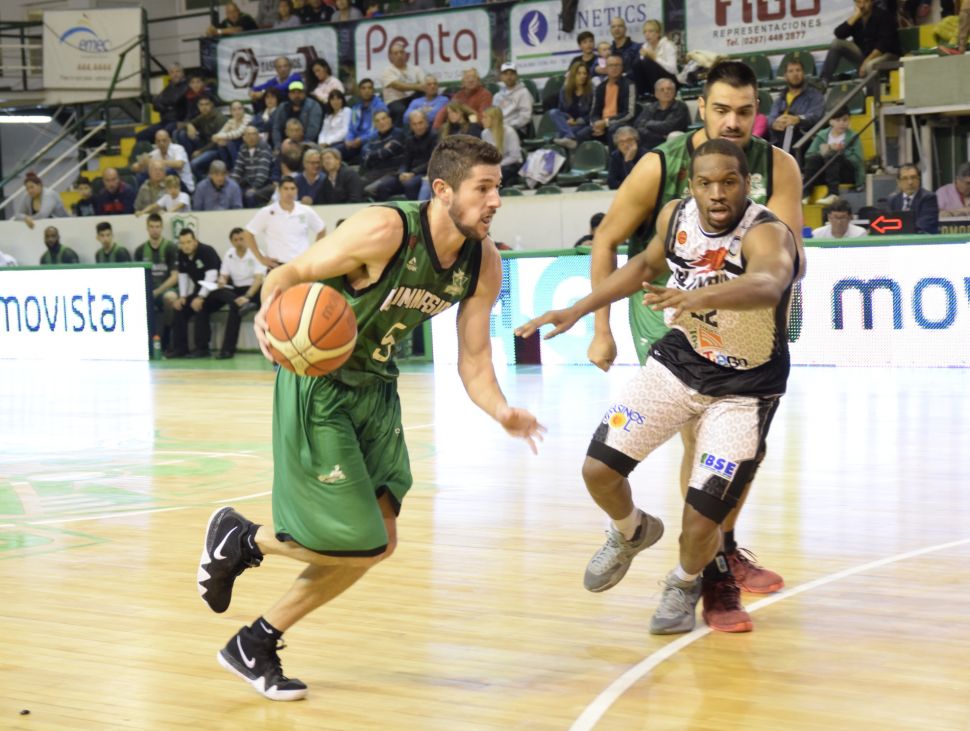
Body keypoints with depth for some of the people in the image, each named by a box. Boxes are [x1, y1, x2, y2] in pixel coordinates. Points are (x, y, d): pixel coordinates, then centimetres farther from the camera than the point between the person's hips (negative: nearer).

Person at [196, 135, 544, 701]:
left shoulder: (484, 264, -6)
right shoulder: (384, 231, -25)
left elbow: (474, 361, -2)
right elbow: (290, 274, -18)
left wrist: (500, 410, -23)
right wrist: (270, 310, -41)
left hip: (376, 390, 8)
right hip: (317, 386, -8)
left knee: (378, 543, 6)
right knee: (356, 543, -11)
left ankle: (255, 645, 21)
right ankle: (238, 538, 17)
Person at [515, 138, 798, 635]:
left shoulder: (766, 235, -29)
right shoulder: (676, 216, -10)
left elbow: (767, 286, -54)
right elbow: (646, 265, 13)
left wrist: (700, 296, -71)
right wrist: (578, 309, 7)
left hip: (744, 389, -5)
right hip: (680, 359, 5)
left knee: (700, 525, -10)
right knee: (599, 469, -3)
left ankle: (685, 584, 27)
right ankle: (631, 532, 33)